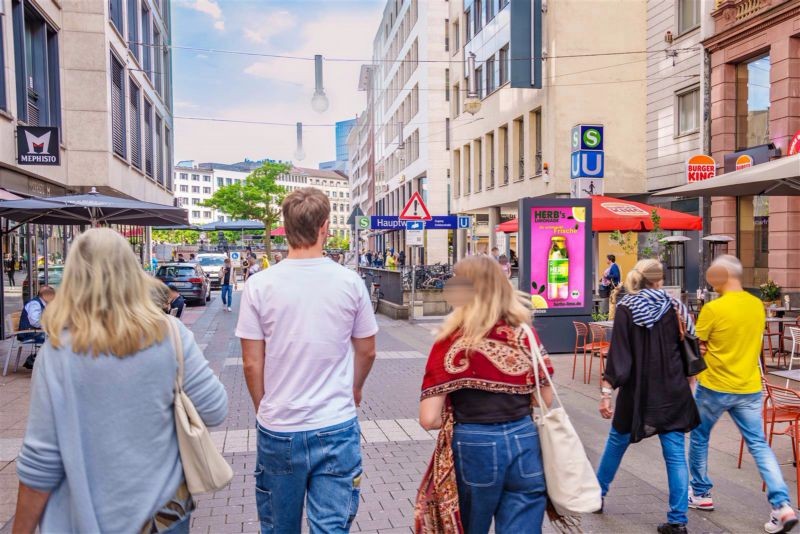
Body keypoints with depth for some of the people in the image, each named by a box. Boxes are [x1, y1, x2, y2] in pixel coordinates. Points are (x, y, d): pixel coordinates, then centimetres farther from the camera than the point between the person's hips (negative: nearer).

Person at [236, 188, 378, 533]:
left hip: (278, 429, 1)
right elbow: (367, 352, 4)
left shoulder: (259, 286, -8)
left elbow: (251, 363, -4)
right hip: (337, 427, 0)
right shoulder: (350, 282, -6)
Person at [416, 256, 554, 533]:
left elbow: (429, 419, -12)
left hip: (473, 447, -2)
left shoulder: (449, 343, -10)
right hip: (525, 443, 3)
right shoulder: (525, 335, 0)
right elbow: (547, 401, 6)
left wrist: (463, 418, 6)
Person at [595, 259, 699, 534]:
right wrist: (685, 382, 18)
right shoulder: (673, 307, -1)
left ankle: (597, 493, 35)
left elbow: (618, 354, -14)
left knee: (617, 441, 19)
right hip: (672, 392, 1)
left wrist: (606, 391, -14)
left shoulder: (626, 308, -8)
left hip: (638, 390, -1)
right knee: (675, 454, 5)